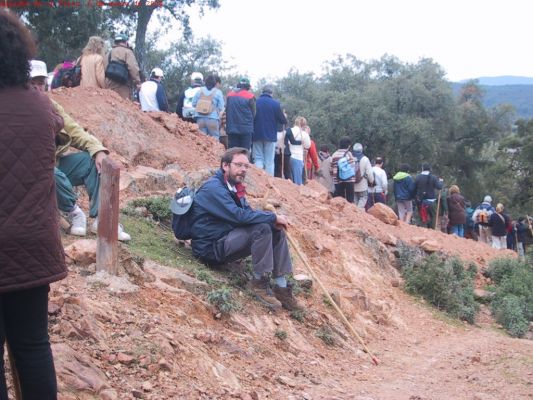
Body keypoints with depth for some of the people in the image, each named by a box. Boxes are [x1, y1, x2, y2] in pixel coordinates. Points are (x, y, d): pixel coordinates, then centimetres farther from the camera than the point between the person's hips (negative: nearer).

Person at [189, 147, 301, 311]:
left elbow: (248, 211, 9)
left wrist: (274, 220, -11)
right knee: (262, 228, -26)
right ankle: (260, 282, -15)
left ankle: (281, 286, -3)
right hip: (212, 248, -9)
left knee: (276, 231, -1)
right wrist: (273, 217, -20)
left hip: (227, 239, 9)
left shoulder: (233, 187, 11)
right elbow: (239, 215, -28)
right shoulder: (213, 188, -19)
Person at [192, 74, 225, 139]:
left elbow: (193, 104, 7)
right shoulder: (218, 92, -2)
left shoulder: (200, 91, 5)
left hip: (200, 118, 3)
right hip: (213, 119, -3)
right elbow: (221, 107, -5)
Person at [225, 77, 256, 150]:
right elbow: (253, 114, -1)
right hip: (246, 129, -3)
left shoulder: (229, 95, 4)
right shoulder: (250, 96, -7)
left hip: (231, 128, 3)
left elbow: (226, 110, 9)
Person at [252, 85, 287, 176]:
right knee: (269, 161, 4)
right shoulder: (275, 103, -8)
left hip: (257, 135, 2)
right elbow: (283, 121, -4)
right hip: (270, 135, -2)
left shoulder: (255, 102, -1)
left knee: (258, 159, 8)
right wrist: (284, 119, 18)